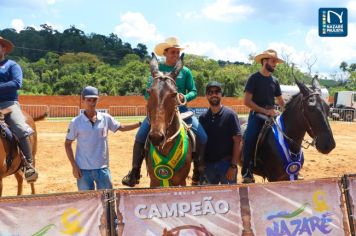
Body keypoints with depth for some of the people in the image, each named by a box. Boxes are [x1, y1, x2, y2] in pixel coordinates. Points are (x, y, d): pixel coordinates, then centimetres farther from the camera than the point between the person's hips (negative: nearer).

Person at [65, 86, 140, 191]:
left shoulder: (106, 118, 0)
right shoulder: (76, 122, -6)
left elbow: (122, 127, 12)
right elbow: (67, 144, -1)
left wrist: (141, 123, 2)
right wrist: (74, 166, -7)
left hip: (102, 168, 2)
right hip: (83, 169, -2)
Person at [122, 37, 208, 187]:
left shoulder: (185, 71, 7)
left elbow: (193, 91, 7)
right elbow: (148, 93, 6)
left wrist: (185, 97, -13)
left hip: (180, 108, 1)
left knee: (202, 137, -15)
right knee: (140, 136, -18)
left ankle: (198, 172, 5)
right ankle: (135, 173, -3)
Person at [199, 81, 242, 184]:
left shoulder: (230, 115, -5)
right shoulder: (203, 118, 6)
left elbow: (237, 141, -8)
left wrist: (233, 166, -15)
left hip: (226, 163, -4)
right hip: (208, 164, 4)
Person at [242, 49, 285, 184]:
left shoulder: (274, 81, 15)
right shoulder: (254, 78, -3)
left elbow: (280, 101, 21)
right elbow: (247, 101, -11)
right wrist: (265, 111, -17)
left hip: (272, 115, 6)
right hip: (257, 114, -6)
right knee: (250, 139, -29)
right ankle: (247, 172, -23)